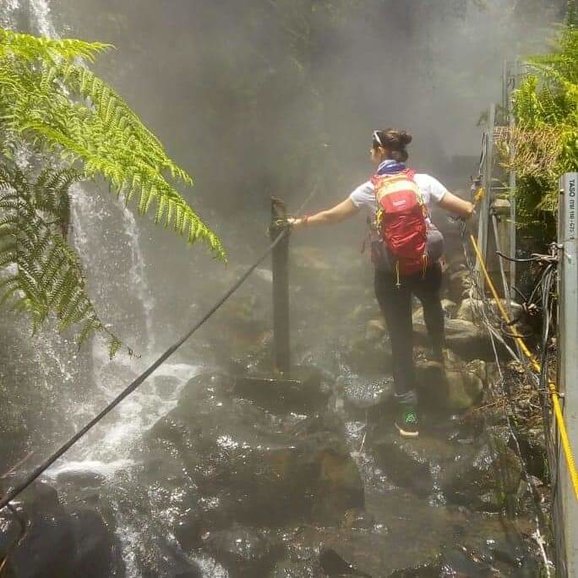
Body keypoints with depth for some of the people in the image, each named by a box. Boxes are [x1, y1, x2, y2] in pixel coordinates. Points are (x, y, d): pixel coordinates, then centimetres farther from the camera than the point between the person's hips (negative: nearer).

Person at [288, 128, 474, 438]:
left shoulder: (370, 190, -6)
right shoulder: (424, 182, -4)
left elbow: (332, 215, 2)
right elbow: (465, 209, -4)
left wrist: (300, 222, 16)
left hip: (390, 272, -2)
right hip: (427, 265, 2)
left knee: (400, 336, 5)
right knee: (432, 303, 36)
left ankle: (408, 411, 5)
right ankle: (439, 353, 58)